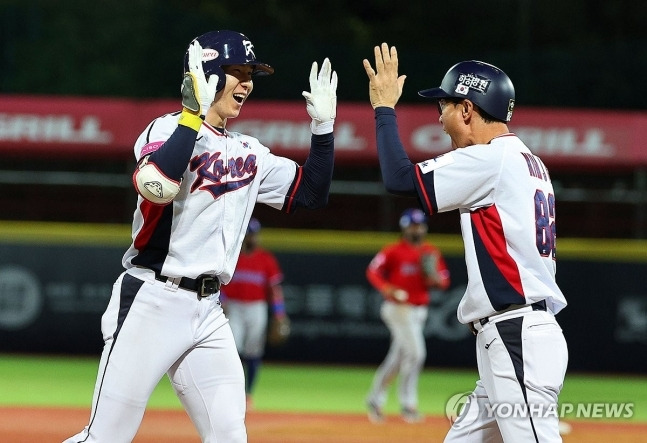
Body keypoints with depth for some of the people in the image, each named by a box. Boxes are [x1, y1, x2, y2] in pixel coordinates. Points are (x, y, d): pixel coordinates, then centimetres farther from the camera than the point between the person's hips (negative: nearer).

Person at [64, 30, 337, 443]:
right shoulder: (169, 129, -7)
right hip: (152, 302, -7)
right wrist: (196, 113, -25)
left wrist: (323, 126, 8)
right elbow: (158, 186, -28)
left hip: (208, 312, 7)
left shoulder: (249, 153, 14)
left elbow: (312, 192, 18)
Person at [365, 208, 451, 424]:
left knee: (396, 359, 12)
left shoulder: (431, 252, 9)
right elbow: (373, 270, -9)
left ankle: (375, 400, 26)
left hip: (419, 311, 6)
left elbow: (445, 280, 11)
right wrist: (385, 288, -26)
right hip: (399, 307, -6)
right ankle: (407, 404, -8)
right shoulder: (394, 251, -8)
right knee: (416, 352, -15)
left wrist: (437, 279, -12)